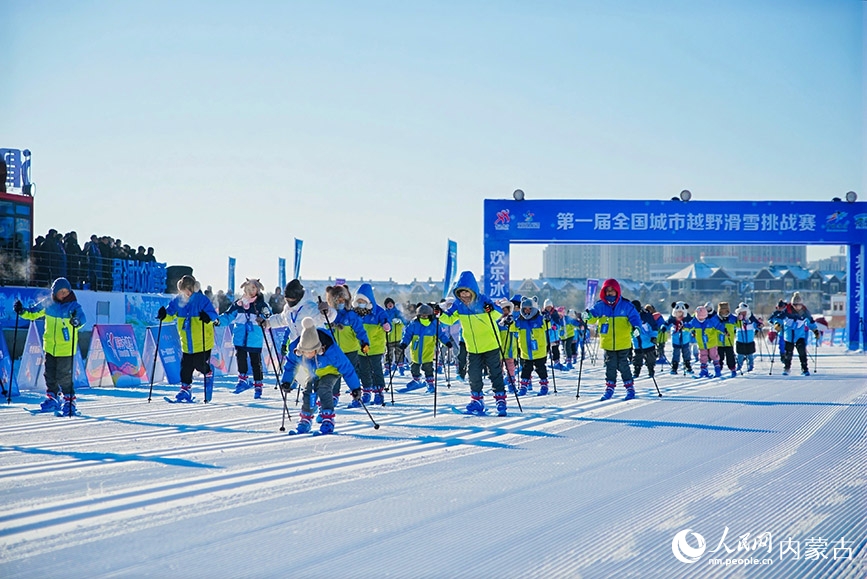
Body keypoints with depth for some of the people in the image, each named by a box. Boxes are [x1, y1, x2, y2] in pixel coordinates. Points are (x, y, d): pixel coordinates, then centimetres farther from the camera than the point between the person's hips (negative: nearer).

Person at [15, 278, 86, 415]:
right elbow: (33, 313, 14)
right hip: (50, 346, 5)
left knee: (63, 376, -6)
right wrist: (22, 311, -3)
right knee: (50, 374, 13)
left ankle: (70, 401, 7)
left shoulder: (73, 305, -11)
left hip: (66, 347, -5)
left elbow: (82, 318, -28)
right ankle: (52, 399, 30)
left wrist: (77, 321, -50)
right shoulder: (47, 304, 2)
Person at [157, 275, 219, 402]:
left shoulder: (201, 300, -13)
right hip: (186, 343, 4)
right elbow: (170, 314, 11)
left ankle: (209, 374, 34)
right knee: (185, 367, 3)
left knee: (201, 365, 1)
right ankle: (186, 389, 14)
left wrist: (208, 317, -39)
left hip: (202, 343, -4)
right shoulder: (178, 301, 1)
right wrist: (163, 315, -11)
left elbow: (213, 314, -17)